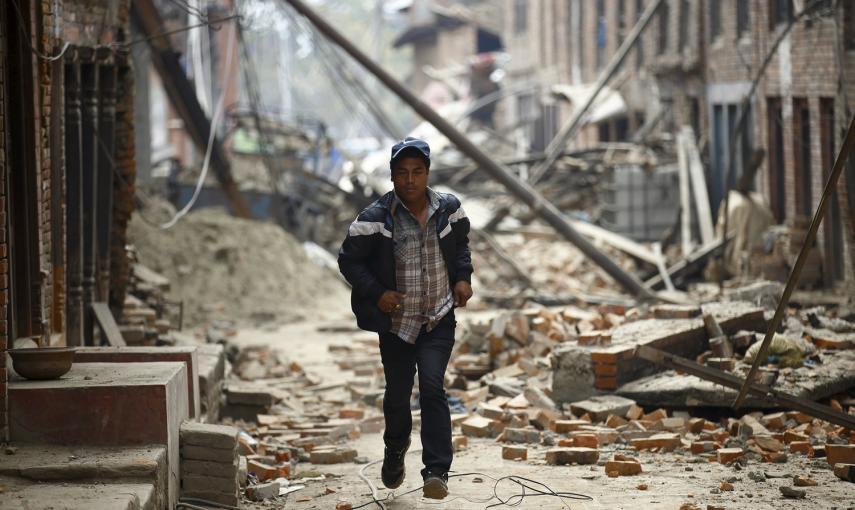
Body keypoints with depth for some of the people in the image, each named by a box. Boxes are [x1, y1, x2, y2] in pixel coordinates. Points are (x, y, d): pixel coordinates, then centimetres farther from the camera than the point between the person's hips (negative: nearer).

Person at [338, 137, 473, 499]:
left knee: (432, 386, -17)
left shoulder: (448, 209, -3)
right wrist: (376, 293, -15)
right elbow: (348, 259, -5)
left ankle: (437, 472, -18)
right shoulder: (376, 218, -14)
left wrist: (463, 277, 1)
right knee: (397, 394, 13)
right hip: (396, 323, 0)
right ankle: (395, 451, 45)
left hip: (439, 320, 0)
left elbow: (461, 244, 17)